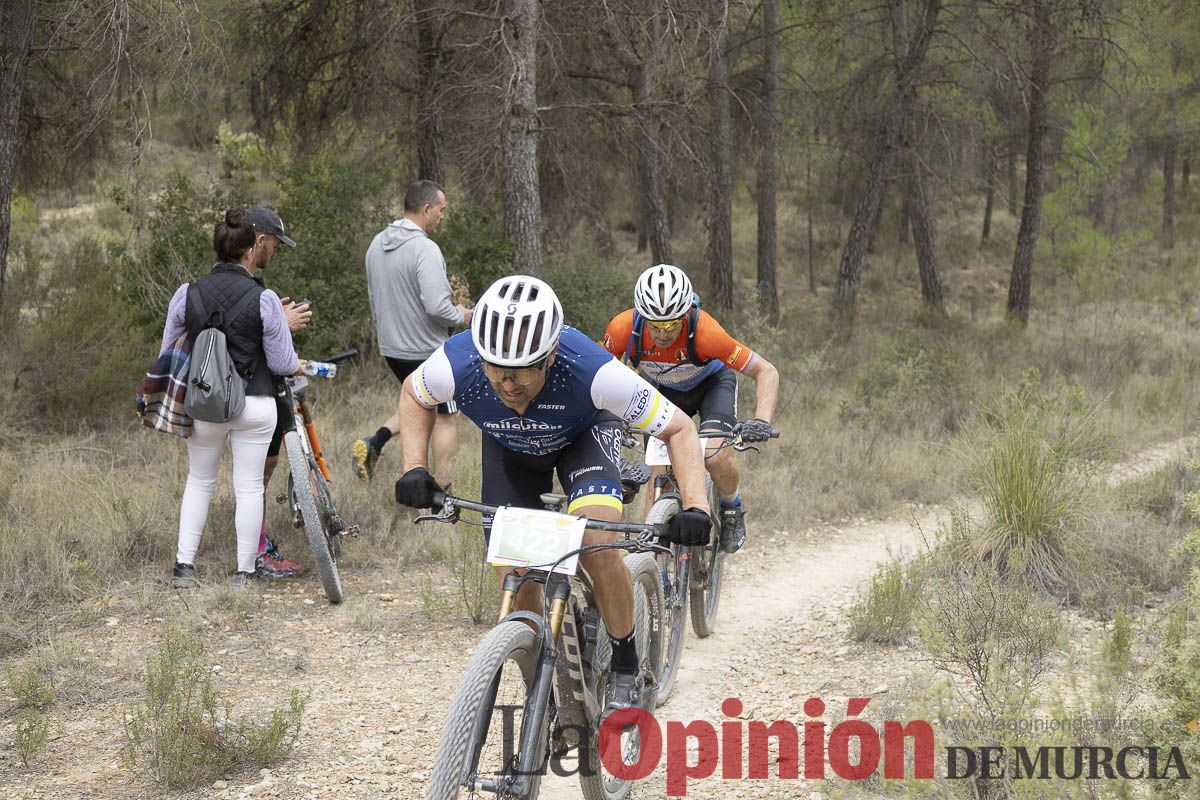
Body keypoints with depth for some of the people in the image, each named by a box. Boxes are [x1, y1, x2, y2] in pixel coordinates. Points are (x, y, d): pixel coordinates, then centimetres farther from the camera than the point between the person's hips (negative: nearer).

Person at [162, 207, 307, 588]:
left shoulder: (187, 295, -4)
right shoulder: (264, 300, -12)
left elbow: (168, 354, 5)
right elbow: (282, 363, -7)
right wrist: (298, 366, 15)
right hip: (254, 405, -3)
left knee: (199, 482, 18)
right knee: (249, 487, 7)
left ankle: (183, 566, 14)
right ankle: (245, 572, 12)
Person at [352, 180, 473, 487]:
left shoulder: (376, 245, 6)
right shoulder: (425, 249, -21)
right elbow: (436, 306, -28)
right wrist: (460, 316, -8)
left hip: (390, 349, 8)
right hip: (426, 349, -8)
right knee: (446, 417, 7)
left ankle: (374, 442, 4)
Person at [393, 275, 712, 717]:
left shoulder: (590, 370, -42)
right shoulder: (456, 364, -36)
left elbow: (679, 428, -30)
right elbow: (414, 395, -9)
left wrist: (695, 506, -43)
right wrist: (415, 467, -22)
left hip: (584, 436, -2)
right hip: (509, 448, 3)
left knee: (597, 547, -27)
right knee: (517, 584, -6)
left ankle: (626, 673, -5)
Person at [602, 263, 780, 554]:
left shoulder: (703, 331, -39)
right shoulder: (624, 328, -33)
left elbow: (766, 372, -31)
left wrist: (761, 421, -45)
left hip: (711, 383, -3)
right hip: (664, 390, 3)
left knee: (714, 456, -23)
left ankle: (732, 508, 7)